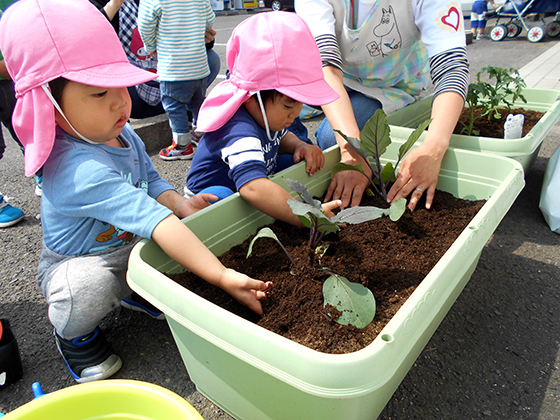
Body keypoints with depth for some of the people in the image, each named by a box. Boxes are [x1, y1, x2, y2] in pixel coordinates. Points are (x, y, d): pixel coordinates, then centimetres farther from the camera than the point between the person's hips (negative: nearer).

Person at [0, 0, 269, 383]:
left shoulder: (122, 135, -7)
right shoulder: (80, 170, -36)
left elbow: (151, 182, 6)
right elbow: (154, 221, -45)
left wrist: (179, 203, -18)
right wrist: (221, 277, -47)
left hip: (130, 249, 7)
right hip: (76, 266, -7)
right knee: (90, 286, -40)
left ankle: (136, 291, 14)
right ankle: (75, 334, -1)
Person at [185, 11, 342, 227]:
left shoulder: (266, 114, -9)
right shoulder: (240, 131, -39)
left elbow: (279, 137, 13)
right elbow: (252, 187, -56)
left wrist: (299, 146, -11)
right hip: (211, 197, -8)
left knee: (296, 162, -3)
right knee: (216, 196, -40)